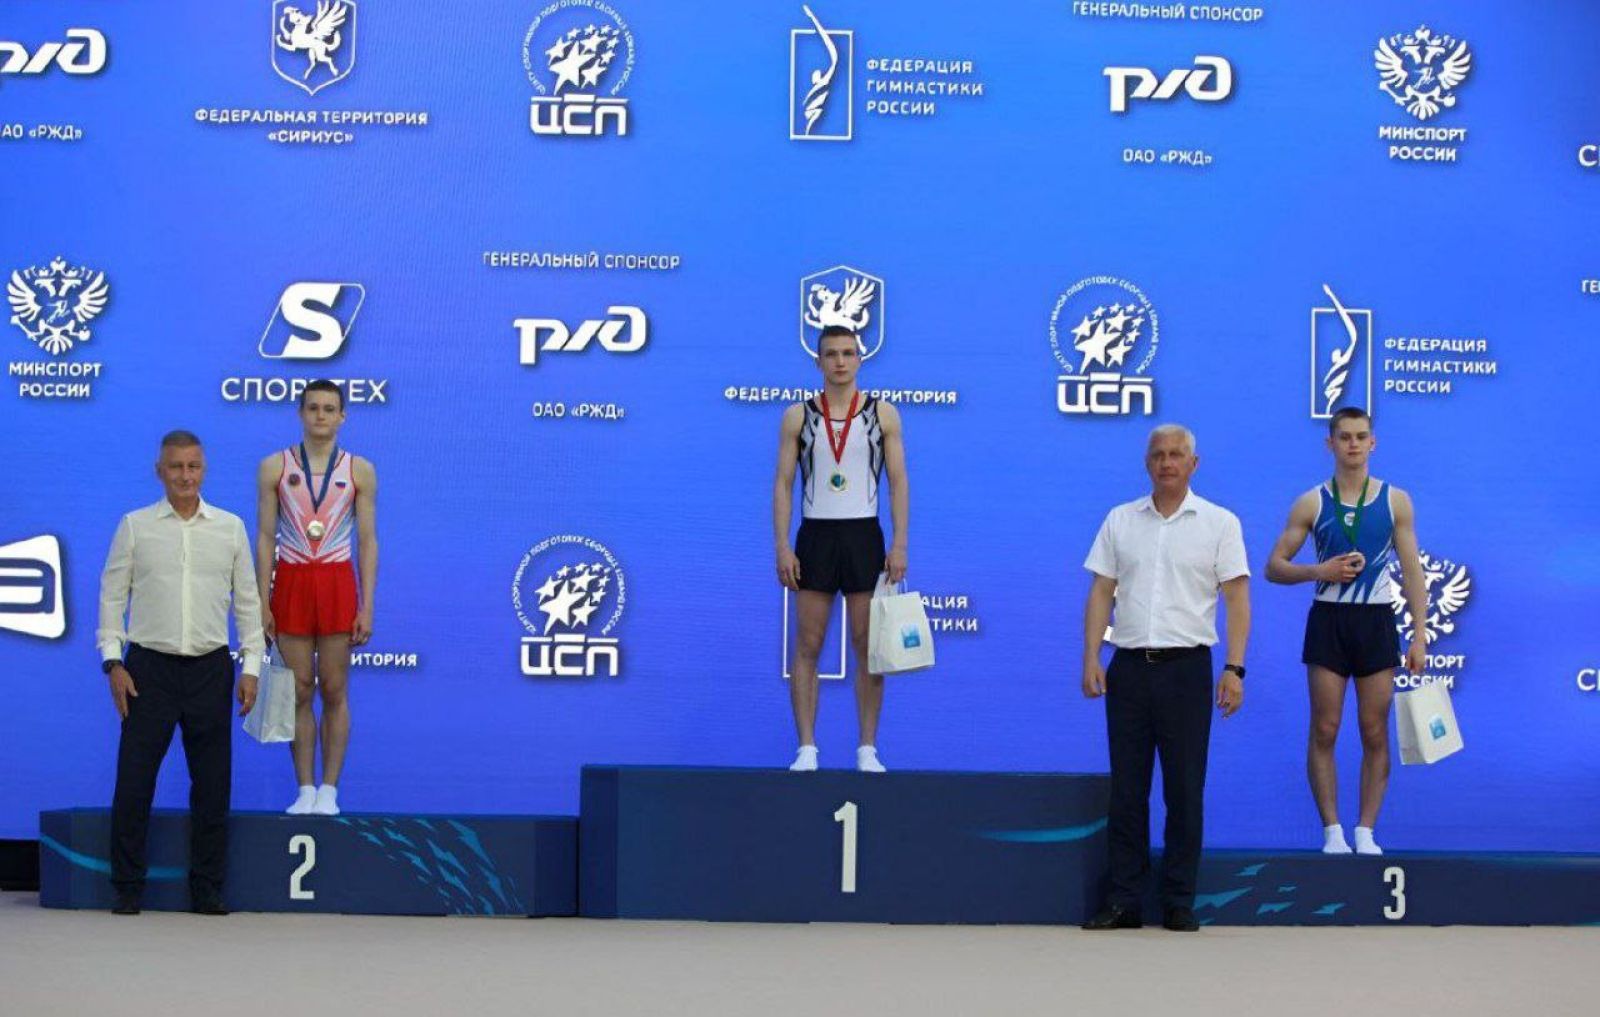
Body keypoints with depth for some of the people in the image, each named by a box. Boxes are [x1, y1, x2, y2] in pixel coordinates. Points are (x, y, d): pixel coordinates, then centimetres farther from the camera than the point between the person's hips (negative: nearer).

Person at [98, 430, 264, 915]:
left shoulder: (230, 527, 8)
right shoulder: (135, 526, 4)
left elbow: (247, 599, 10)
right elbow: (112, 595, 5)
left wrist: (251, 666, 4)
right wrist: (113, 662, -3)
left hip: (210, 667, 1)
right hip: (150, 666, -1)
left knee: (212, 783, 3)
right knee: (134, 779, -3)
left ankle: (206, 890, 12)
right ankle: (127, 888, 7)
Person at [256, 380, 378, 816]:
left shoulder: (360, 471, 4)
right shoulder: (274, 467, 5)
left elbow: (368, 542, 4)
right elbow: (265, 538, 4)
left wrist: (367, 607, -3)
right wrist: (262, 603, -2)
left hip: (337, 583, 0)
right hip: (291, 583, 0)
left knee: (334, 690, 1)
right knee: (299, 691, 3)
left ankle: (330, 790, 6)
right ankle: (305, 789, 8)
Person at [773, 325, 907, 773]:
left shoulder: (883, 413, 4)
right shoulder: (798, 415, 4)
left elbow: (898, 481, 2)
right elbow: (783, 483, 3)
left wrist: (900, 545, -7)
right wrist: (782, 546, -7)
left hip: (863, 536, 0)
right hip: (816, 535, 0)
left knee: (868, 646, 1)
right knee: (807, 646, 0)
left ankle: (867, 749, 6)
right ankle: (807, 749, 4)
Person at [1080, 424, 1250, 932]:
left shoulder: (1219, 523, 3)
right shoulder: (1120, 521, 10)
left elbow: (1237, 599, 0)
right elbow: (1101, 592, 9)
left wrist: (1234, 670, -9)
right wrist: (1091, 659, -2)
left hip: (1186, 665, -2)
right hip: (1129, 665, 2)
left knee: (1185, 790, 1)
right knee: (1126, 788, 4)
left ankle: (1180, 904, 8)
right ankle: (1124, 900, 9)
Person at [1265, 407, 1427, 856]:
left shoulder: (1395, 501, 5)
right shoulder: (1311, 503, 4)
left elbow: (1412, 570, 5)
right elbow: (1274, 567, 5)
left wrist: (1420, 634, -3)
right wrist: (1319, 571, -13)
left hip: (1377, 621, 0)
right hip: (1328, 619, 0)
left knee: (1375, 734, 1)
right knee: (1324, 731, -2)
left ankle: (1366, 832, 7)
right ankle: (1333, 831, 4)